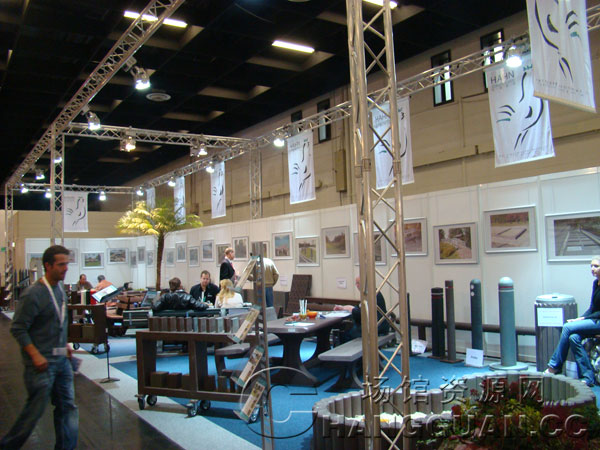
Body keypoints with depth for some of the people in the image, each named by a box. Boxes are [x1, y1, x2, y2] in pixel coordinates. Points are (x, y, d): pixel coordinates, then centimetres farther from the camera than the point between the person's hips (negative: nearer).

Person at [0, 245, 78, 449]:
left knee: (67, 407, 10)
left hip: (61, 360, 7)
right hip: (42, 363, -7)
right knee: (35, 409, 5)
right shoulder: (33, 294, -17)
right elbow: (18, 329, -16)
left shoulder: (60, 288, 7)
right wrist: (35, 355, -20)